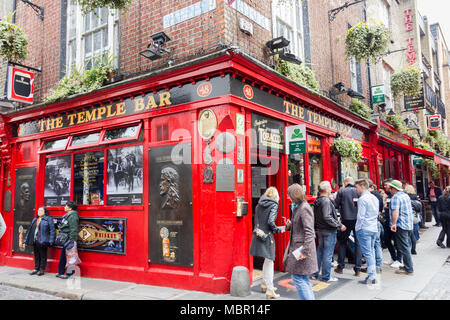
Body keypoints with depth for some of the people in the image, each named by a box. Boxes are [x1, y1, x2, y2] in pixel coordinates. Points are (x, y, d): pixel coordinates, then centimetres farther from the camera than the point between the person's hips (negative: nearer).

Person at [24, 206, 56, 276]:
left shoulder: (48, 219, -4)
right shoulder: (35, 220, 17)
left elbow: (52, 230, -9)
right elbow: (30, 230, 20)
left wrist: (51, 240, -15)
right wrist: (26, 240, 16)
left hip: (43, 241, -7)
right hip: (35, 241, 7)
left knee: (43, 255, 1)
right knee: (36, 255, 13)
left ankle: (42, 270, 9)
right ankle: (36, 268, 23)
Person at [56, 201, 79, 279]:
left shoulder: (73, 216, -14)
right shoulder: (67, 215, 18)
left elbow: (73, 229, -21)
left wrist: (72, 240, -24)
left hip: (69, 239, -10)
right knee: (63, 256, 15)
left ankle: (69, 273, 2)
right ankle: (61, 272, 25)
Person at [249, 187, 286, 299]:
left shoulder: (259, 204, 10)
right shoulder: (274, 205, -9)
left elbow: (256, 220, 11)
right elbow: (270, 221, -18)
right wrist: (279, 230, -5)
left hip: (258, 234, 7)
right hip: (267, 236, -7)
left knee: (267, 260, 22)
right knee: (269, 261, 1)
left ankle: (265, 284, 33)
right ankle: (269, 291, 5)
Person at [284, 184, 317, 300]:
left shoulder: (304, 208, -16)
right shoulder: (298, 207, 14)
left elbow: (309, 232, -21)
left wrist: (305, 250, -23)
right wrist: (290, 225, 5)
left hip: (302, 248, -10)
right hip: (297, 246, 10)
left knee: (298, 277, -4)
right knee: (303, 278, 16)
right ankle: (310, 297, 24)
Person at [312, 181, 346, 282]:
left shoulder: (317, 201, 9)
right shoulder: (326, 201, -18)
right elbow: (327, 217, -25)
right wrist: (339, 225, -19)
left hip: (320, 230, 9)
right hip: (329, 231, -9)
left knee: (320, 251, 17)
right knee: (328, 254, 0)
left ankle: (315, 274, 23)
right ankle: (326, 277, 7)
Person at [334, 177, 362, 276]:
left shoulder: (341, 191, -3)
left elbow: (336, 205, -3)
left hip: (346, 220, -1)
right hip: (358, 220, 2)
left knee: (342, 242, 12)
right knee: (358, 243, 8)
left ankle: (340, 267, 16)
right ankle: (358, 269, 8)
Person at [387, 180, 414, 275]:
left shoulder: (396, 197, -16)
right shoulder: (406, 195, 13)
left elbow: (395, 211, -26)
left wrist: (394, 224, -27)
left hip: (401, 225, -9)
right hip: (409, 225, 9)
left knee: (404, 248, -3)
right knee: (407, 247, 17)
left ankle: (408, 269, 2)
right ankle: (408, 266, 26)